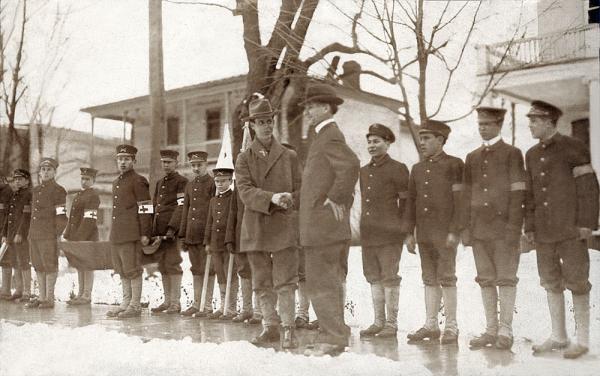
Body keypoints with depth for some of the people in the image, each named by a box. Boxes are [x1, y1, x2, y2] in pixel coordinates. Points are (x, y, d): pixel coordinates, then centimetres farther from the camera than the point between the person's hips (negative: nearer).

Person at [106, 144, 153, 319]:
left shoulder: (138, 181, -7)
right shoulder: (116, 182, 19)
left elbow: (145, 210, -12)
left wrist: (145, 234, -17)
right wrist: (113, 232, 20)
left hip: (131, 234, -8)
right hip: (116, 234, 8)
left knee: (132, 269, -4)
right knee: (121, 269, 13)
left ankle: (135, 306, 4)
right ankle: (126, 303, 22)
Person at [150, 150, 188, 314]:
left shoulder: (181, 182, -3)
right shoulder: (159, 183, 21)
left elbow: (181, 207, -12)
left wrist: (172, 227, -20)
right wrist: (153, 230, 13)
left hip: (173, 230, -7)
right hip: (159, 230, 7)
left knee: (172, 265, -6)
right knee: (162, 266, 9)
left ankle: (176, 302, -1)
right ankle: (167, 300, 17)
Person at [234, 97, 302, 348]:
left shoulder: (289, 156, 9)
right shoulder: (244, 158, 7)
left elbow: (301, 191, 8)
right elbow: (245, 191, -7)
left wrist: (289, 201, -14)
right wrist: (272, 198, -23)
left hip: (284, 228, -1)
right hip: (255, 230, 1)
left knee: (285, 282, -5)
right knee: (262, 284, 9)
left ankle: (288, 329, 3)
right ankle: (270, 327, 21)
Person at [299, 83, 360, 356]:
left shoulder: (329, 137, -13)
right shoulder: (328, 136, 19)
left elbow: (351, 165, -31)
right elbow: (347, 171, 28)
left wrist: (335, 198, -23)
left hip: (323, 225, -11)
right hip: (329, 227, 11)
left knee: (320, 284, -6)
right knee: (331, 283, 15)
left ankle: (334, 338, 1)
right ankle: (332, 337, 23)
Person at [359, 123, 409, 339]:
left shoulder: (397, 169, -4)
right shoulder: (364, 171, 16)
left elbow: (406, 202, -1)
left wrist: (398, 226, 0)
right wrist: (364, 227, 16)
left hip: (389, 234, -6)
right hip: (368, 234, 6)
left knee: (390, 278, -2)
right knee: (374, 278, 9)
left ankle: (391, 325, 5)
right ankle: (378, 322, 18)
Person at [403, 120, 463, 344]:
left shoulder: (454, 165, -2)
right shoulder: (417, 169, 15)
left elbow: (460, 200, -8)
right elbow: (411, 201, 15)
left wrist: (454, 231, -14)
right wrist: (408, 233, 10)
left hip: (445, 233, -5)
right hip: (424, 233, 6)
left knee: (446, 278, -3)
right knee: (429, 279, 9)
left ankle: (451, 327, 5)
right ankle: (431, 325, 14)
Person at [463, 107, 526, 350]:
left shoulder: (512, 154, 2)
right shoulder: (472, 157, 16)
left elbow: (518, 193, -4)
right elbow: (467, 194, 14)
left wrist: (513, 228, -12)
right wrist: (466, 228, 7)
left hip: (503, 227, -4)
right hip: (479, 229, 4)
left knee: (506, 279, -2)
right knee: (486, 280, 6)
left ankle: (505, 332, 3)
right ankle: (491, 330, 12)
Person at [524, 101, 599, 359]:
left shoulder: (573, 148, -4)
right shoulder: (532, 154, 13)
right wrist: (529, 226, 10)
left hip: (571, 230, -6)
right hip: (543, 231, 6)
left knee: (576, 282, 0)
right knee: (551, 283, 10)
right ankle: (558, 337, 20)